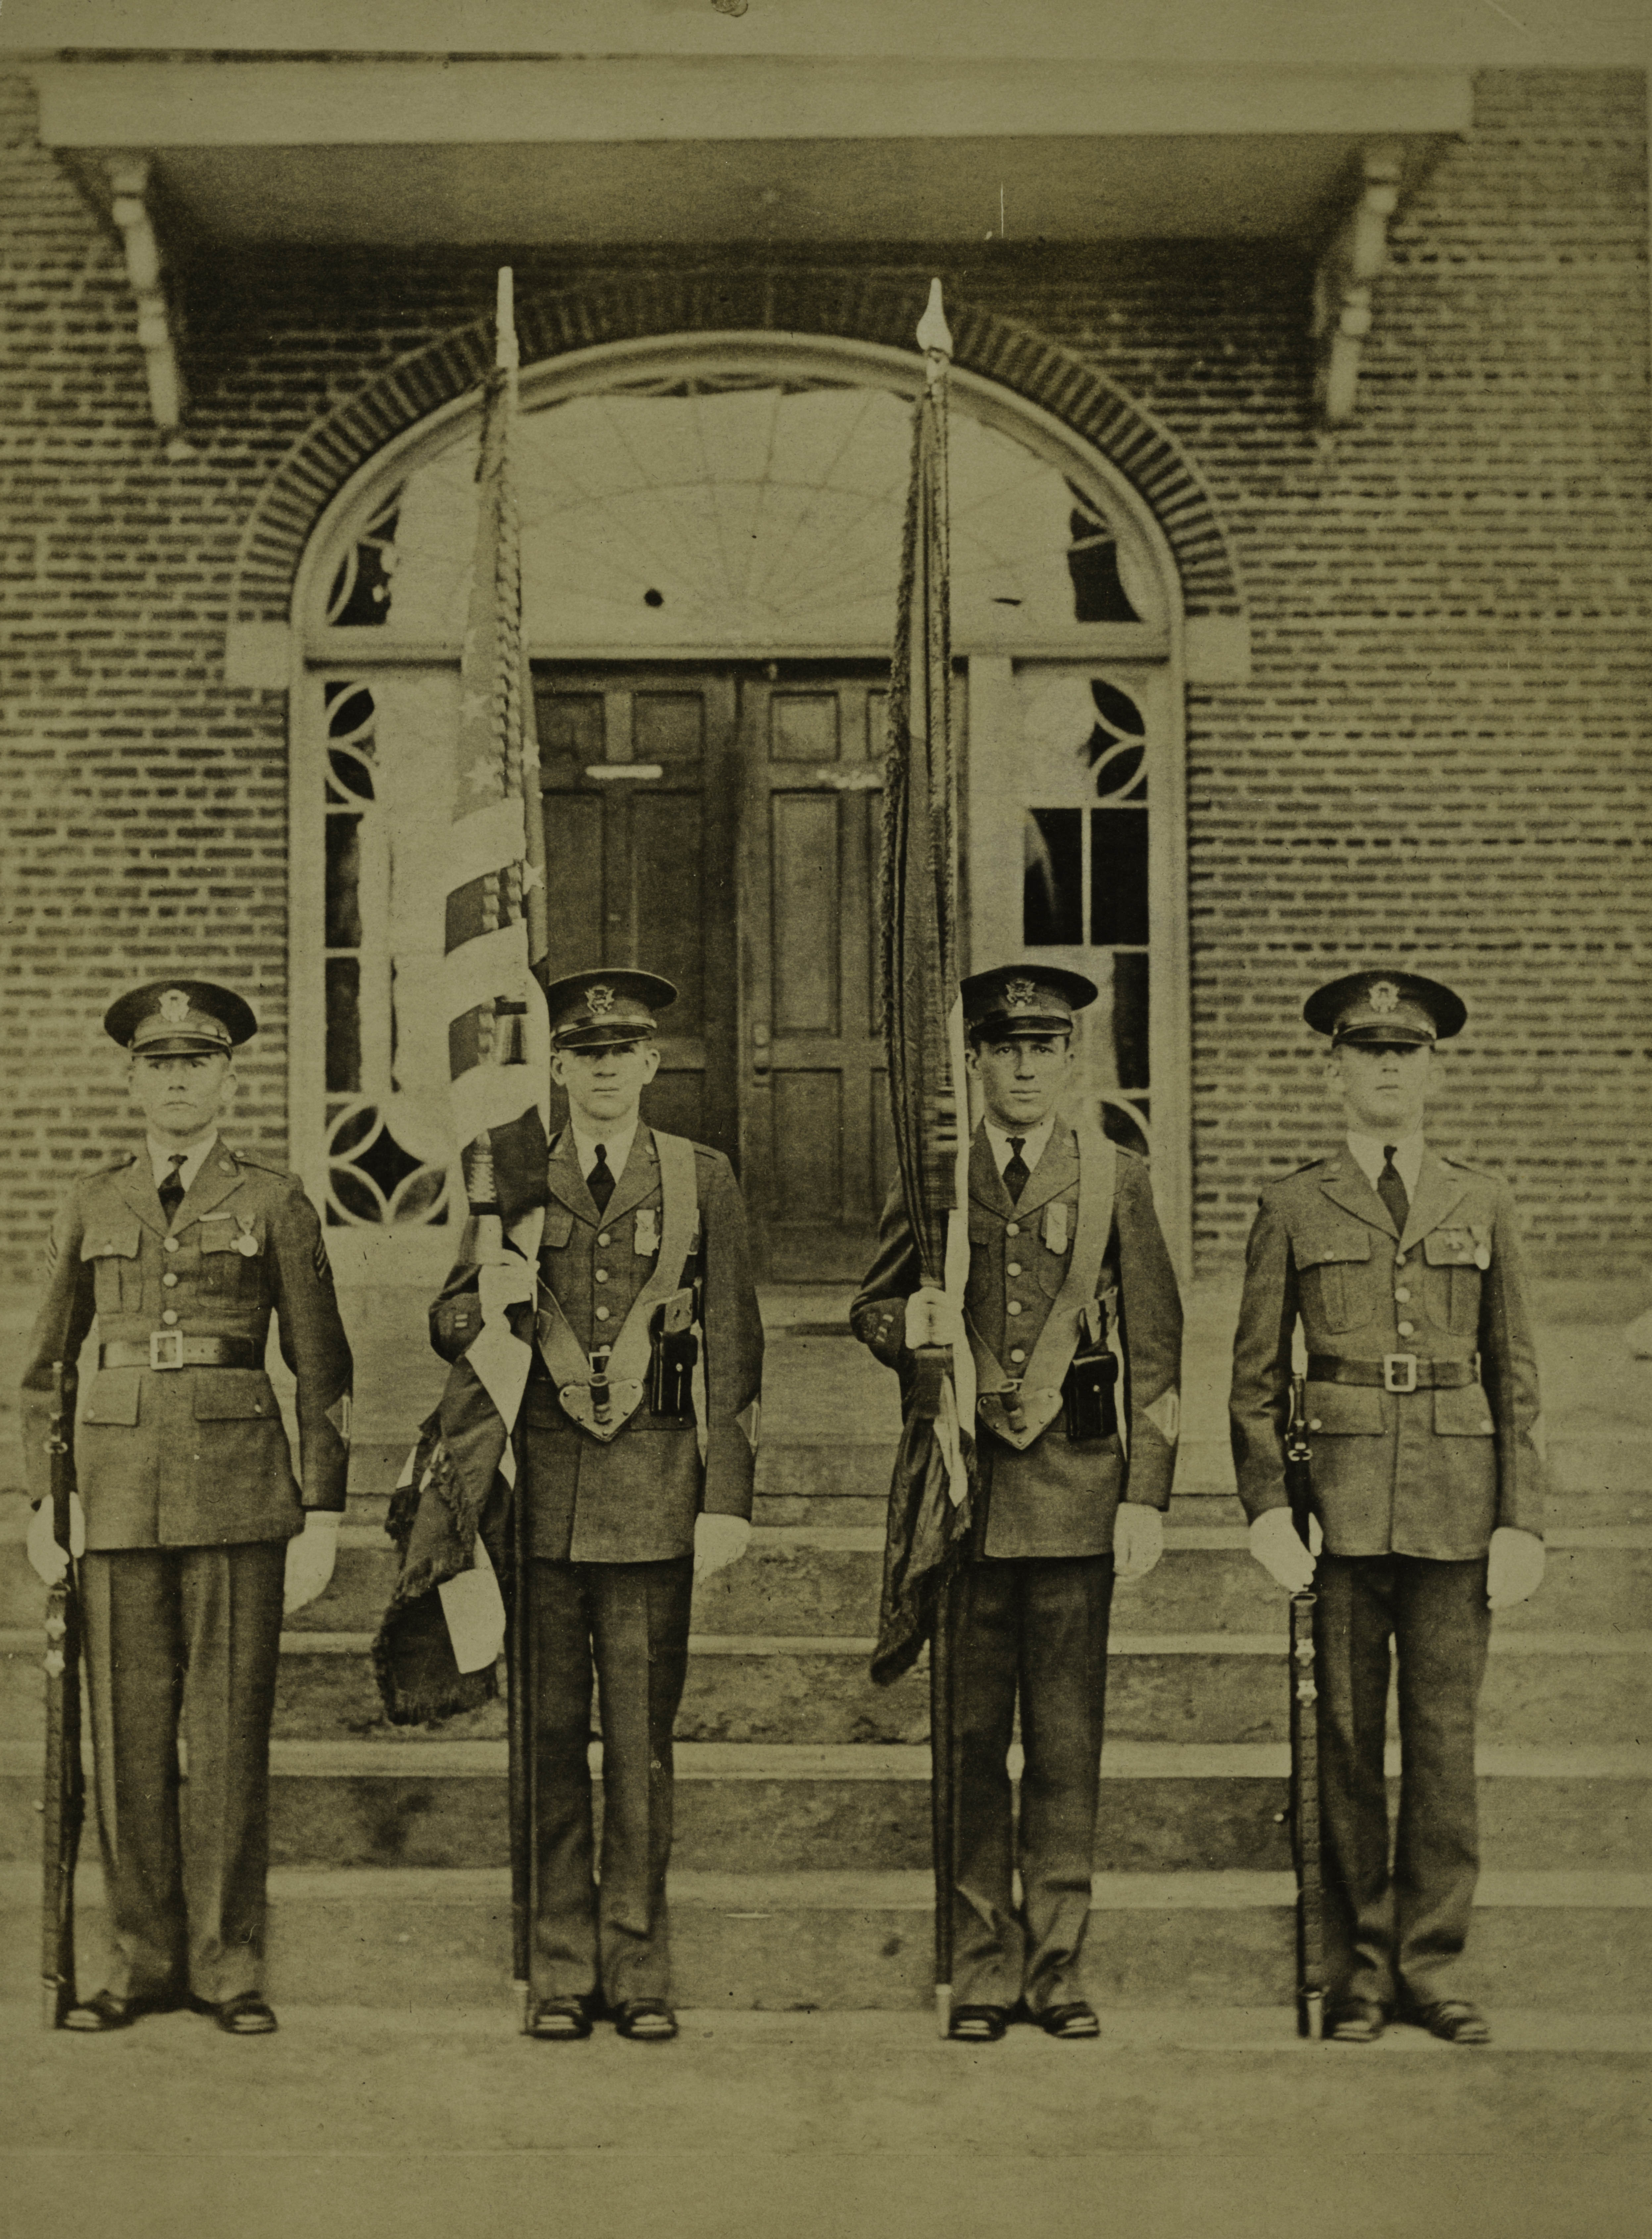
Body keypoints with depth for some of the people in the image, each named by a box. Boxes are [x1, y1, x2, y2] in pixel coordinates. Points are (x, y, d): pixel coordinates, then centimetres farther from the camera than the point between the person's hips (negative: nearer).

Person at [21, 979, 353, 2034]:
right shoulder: (91, 1206, 10)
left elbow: (323, 1366, 2)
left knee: (229, 1731, -1)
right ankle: (146, 1959, 15)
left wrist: (323, 1516, -3)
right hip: (121, 1485, 2)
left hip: (240, 1485, -2)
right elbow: (46, 1364, 15)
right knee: (130, 1731, 4)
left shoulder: (275, 1202, 3)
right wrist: (40, 1504, 7)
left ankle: (230, 1965, 9)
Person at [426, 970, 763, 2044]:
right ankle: (561, 1976, 13)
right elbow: (448, 1330, 11)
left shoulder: (703, 1179, 7)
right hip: (540, 1488, 1)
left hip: (657, 1488, -1)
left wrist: (729, 1501, -2)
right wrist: (483, 1299, -14)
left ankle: (640, 1974, 12)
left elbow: (737, 1350, 5)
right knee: (549, 1737, 4)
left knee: (642, 1741, 2)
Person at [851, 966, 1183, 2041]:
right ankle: (983, 1971, 14)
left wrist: (1147, 1498, -1)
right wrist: (910, 1328, -8)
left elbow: (1156, 1348, 5)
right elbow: (872, 1305, 17)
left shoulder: (1117, 1179, 6)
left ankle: (1059, 1968, 14)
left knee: (1067, 1741, 3)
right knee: (970, 1740, 4)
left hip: (1078, 1485, 0)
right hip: (963, 1488, 1)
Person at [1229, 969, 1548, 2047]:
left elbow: (1519, 1375, 8)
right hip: (1341, 1502, -1)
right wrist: (1267, 1509, -4)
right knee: (1348, 1742, 4)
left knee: (1445, 1736, 3)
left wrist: (1524, 1521, 1)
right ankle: (1359, 1968, 16)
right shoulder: (1295, 1206, 6)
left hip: (1455, 1509, 1)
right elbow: (1256, 1373, 6)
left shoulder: (1483, 1202, 9)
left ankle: (1432, 1964, 15)